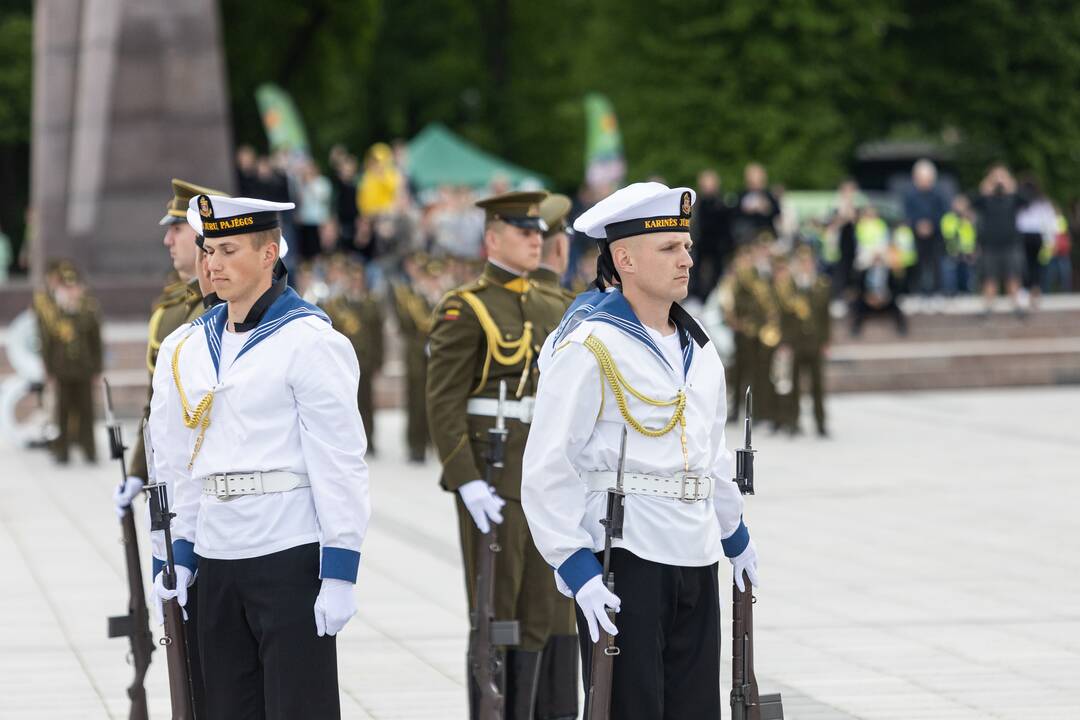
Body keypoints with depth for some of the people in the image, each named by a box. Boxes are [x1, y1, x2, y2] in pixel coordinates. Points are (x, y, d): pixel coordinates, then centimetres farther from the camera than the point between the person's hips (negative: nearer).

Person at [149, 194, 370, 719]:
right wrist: (180, 554, 12)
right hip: (216, 564, 6)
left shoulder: (311, 342, -8)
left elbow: (340, 463, -11)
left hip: (291, 558, -6)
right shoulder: (188, 347, 11)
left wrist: (340, 572, -14)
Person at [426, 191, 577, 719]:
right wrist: (467, 483, -20)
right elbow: (442, 404, -13)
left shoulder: (551, 310, 15)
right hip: (491, 476, -7)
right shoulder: (465, 310, -8)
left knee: (545, 608, 6)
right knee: (496, 612, -4)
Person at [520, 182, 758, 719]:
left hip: (697, 563, 7)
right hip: (624, 562, -7)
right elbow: (547, 472, -14)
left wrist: (735, 536, 31)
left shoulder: (698, 351, 13)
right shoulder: (591, 350, -10)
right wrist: (576, 568, -18)